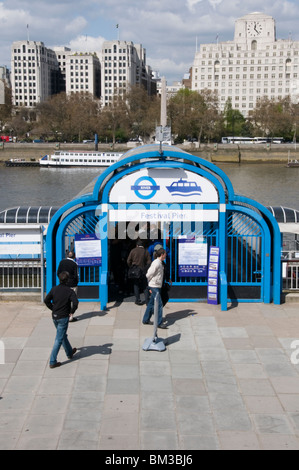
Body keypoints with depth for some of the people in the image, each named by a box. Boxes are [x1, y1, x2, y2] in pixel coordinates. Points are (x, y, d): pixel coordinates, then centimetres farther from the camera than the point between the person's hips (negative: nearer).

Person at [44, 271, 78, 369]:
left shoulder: (54, 289, -1)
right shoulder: (70, 291, -14)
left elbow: (46, 300, -3)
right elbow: (75, 303, -26)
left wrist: (53, 308, 8)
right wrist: (71, 311, -9)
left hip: (54, 317, 6)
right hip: (63, 317, -6)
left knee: (63, 335, 25)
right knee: (59, 339, -1)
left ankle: (69, 353, 44)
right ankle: (52, 362, -3)